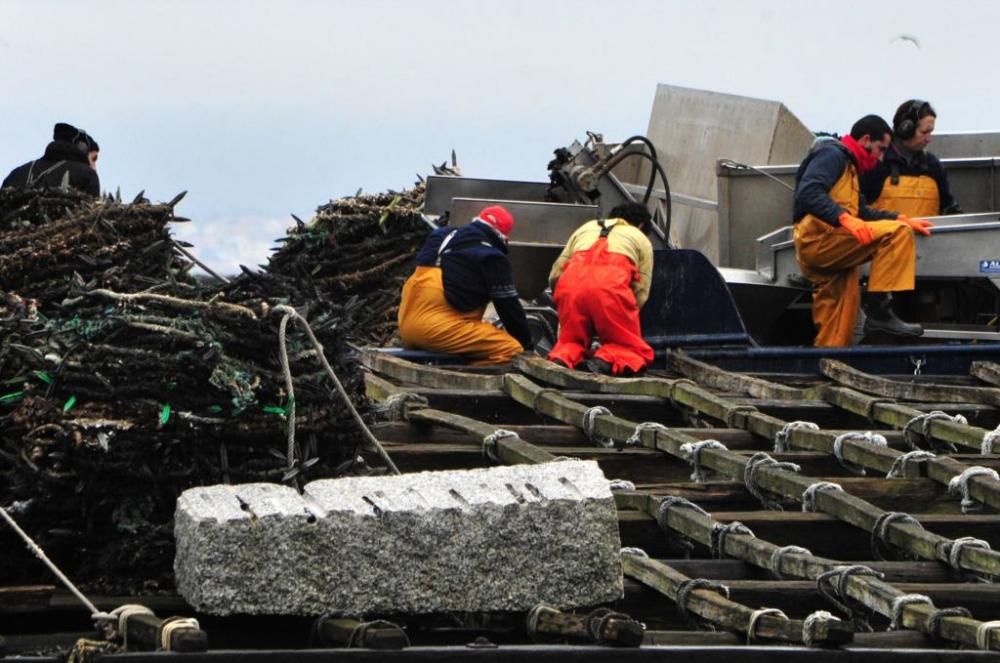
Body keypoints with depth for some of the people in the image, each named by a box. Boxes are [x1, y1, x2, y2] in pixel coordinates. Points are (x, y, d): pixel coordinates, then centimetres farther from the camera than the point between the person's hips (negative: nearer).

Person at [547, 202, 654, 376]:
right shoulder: (641, 239, 29)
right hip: (611, 285, -2)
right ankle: (606, 360, -19)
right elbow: (641, 292, 17)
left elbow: (555, 275, 25)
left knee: (571, 342, 22)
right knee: (635, 353, 11)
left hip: (571, 283, 2)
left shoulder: (587, 227, 35)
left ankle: (561, 358, -11)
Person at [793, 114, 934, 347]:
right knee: (896, 233, -18)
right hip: (818, 238, -10)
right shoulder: (832, 155, -2)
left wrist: (903, 219, 20)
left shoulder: (848, 166, 30)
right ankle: (878, 309, -24)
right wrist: (844, 218, -30)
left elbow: (863, 213, 31)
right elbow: (808, 193, -18)